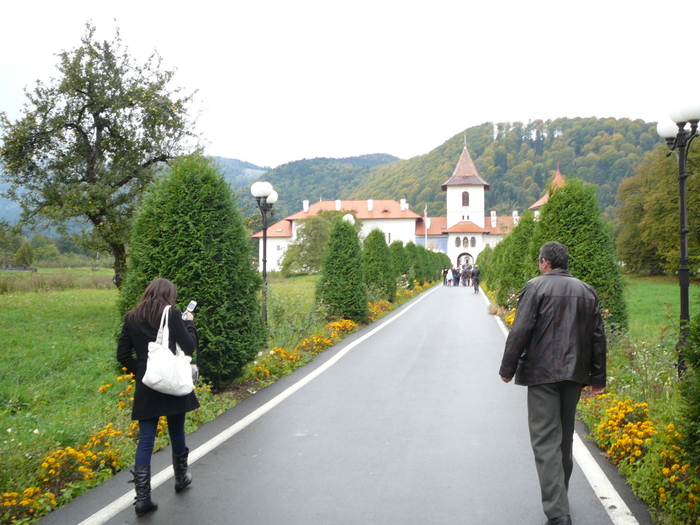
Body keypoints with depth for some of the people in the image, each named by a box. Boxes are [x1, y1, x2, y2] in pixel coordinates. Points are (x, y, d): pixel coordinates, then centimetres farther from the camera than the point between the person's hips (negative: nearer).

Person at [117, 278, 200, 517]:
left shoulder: (131, 318, 4)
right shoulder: (172, 314, -9)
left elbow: (123, 355, 6)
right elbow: (189, 347, -8)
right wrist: (190, 324, 7)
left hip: (146, 387, 3)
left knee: (145, 440, 5)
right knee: (177, 433, 16)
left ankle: (142, 498, 3)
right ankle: (181, 477, 36)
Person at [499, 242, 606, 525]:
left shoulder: (536, 287, -7)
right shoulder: (587, 291, 10)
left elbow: (520, 331, -13)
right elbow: (598, 337, 11)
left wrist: (507, 369, -5)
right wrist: (598, 378, 17)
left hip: (542, 374, -6)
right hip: (575, 374, 6)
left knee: (546, 440, -4)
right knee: (565, 438, 18)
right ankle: (559, 498, 32)